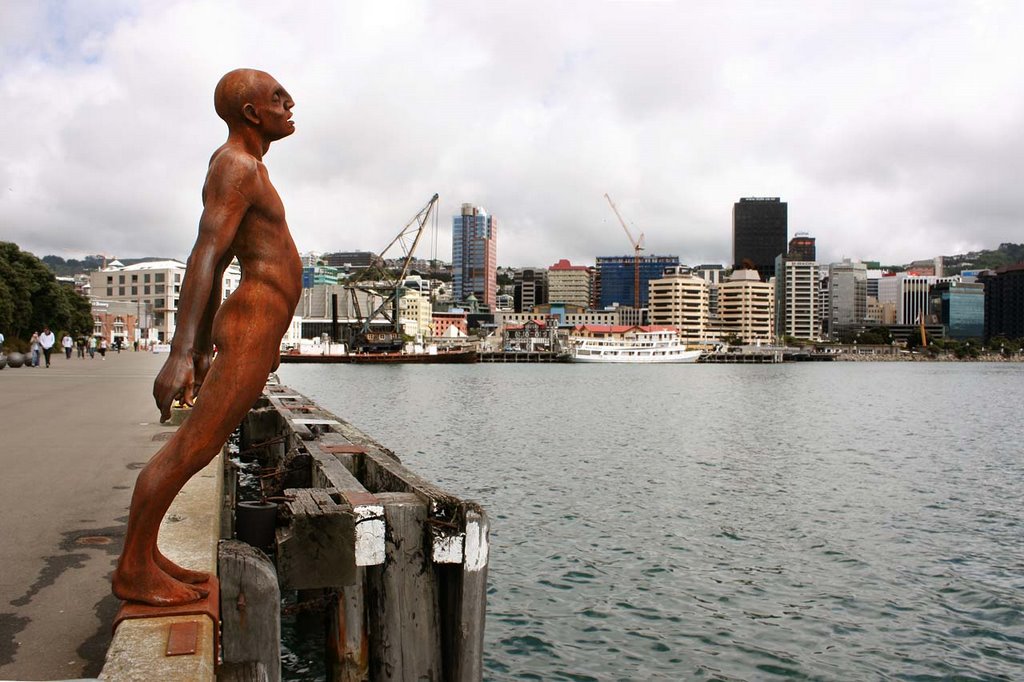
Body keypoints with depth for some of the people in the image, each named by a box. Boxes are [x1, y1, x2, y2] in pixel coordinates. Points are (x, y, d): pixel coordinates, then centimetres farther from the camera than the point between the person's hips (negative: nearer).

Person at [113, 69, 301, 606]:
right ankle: (133, 571, 1)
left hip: (253, 327, 10)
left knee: (194, 445, 11)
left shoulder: (241, 166, 22)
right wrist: (181, 354, -30)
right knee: (193, 446, -7)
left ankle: (146, 557, 19)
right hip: (254, 324, -10)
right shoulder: (237, 167, -10)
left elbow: (211, 266, 23)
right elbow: (205, 257, -22)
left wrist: (203, 345, 25)